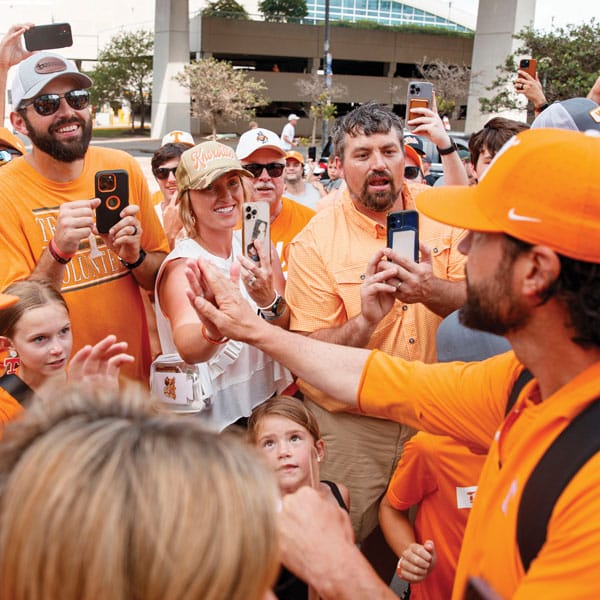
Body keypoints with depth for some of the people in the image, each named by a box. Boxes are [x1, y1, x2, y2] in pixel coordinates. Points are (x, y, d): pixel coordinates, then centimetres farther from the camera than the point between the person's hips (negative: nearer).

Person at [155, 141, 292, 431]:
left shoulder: (254, 246, 2)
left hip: (267, 406, 5)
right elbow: (187, 348, -30)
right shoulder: (183, 265, -13)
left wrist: (270, 301, -25)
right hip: (216, 424, -5)